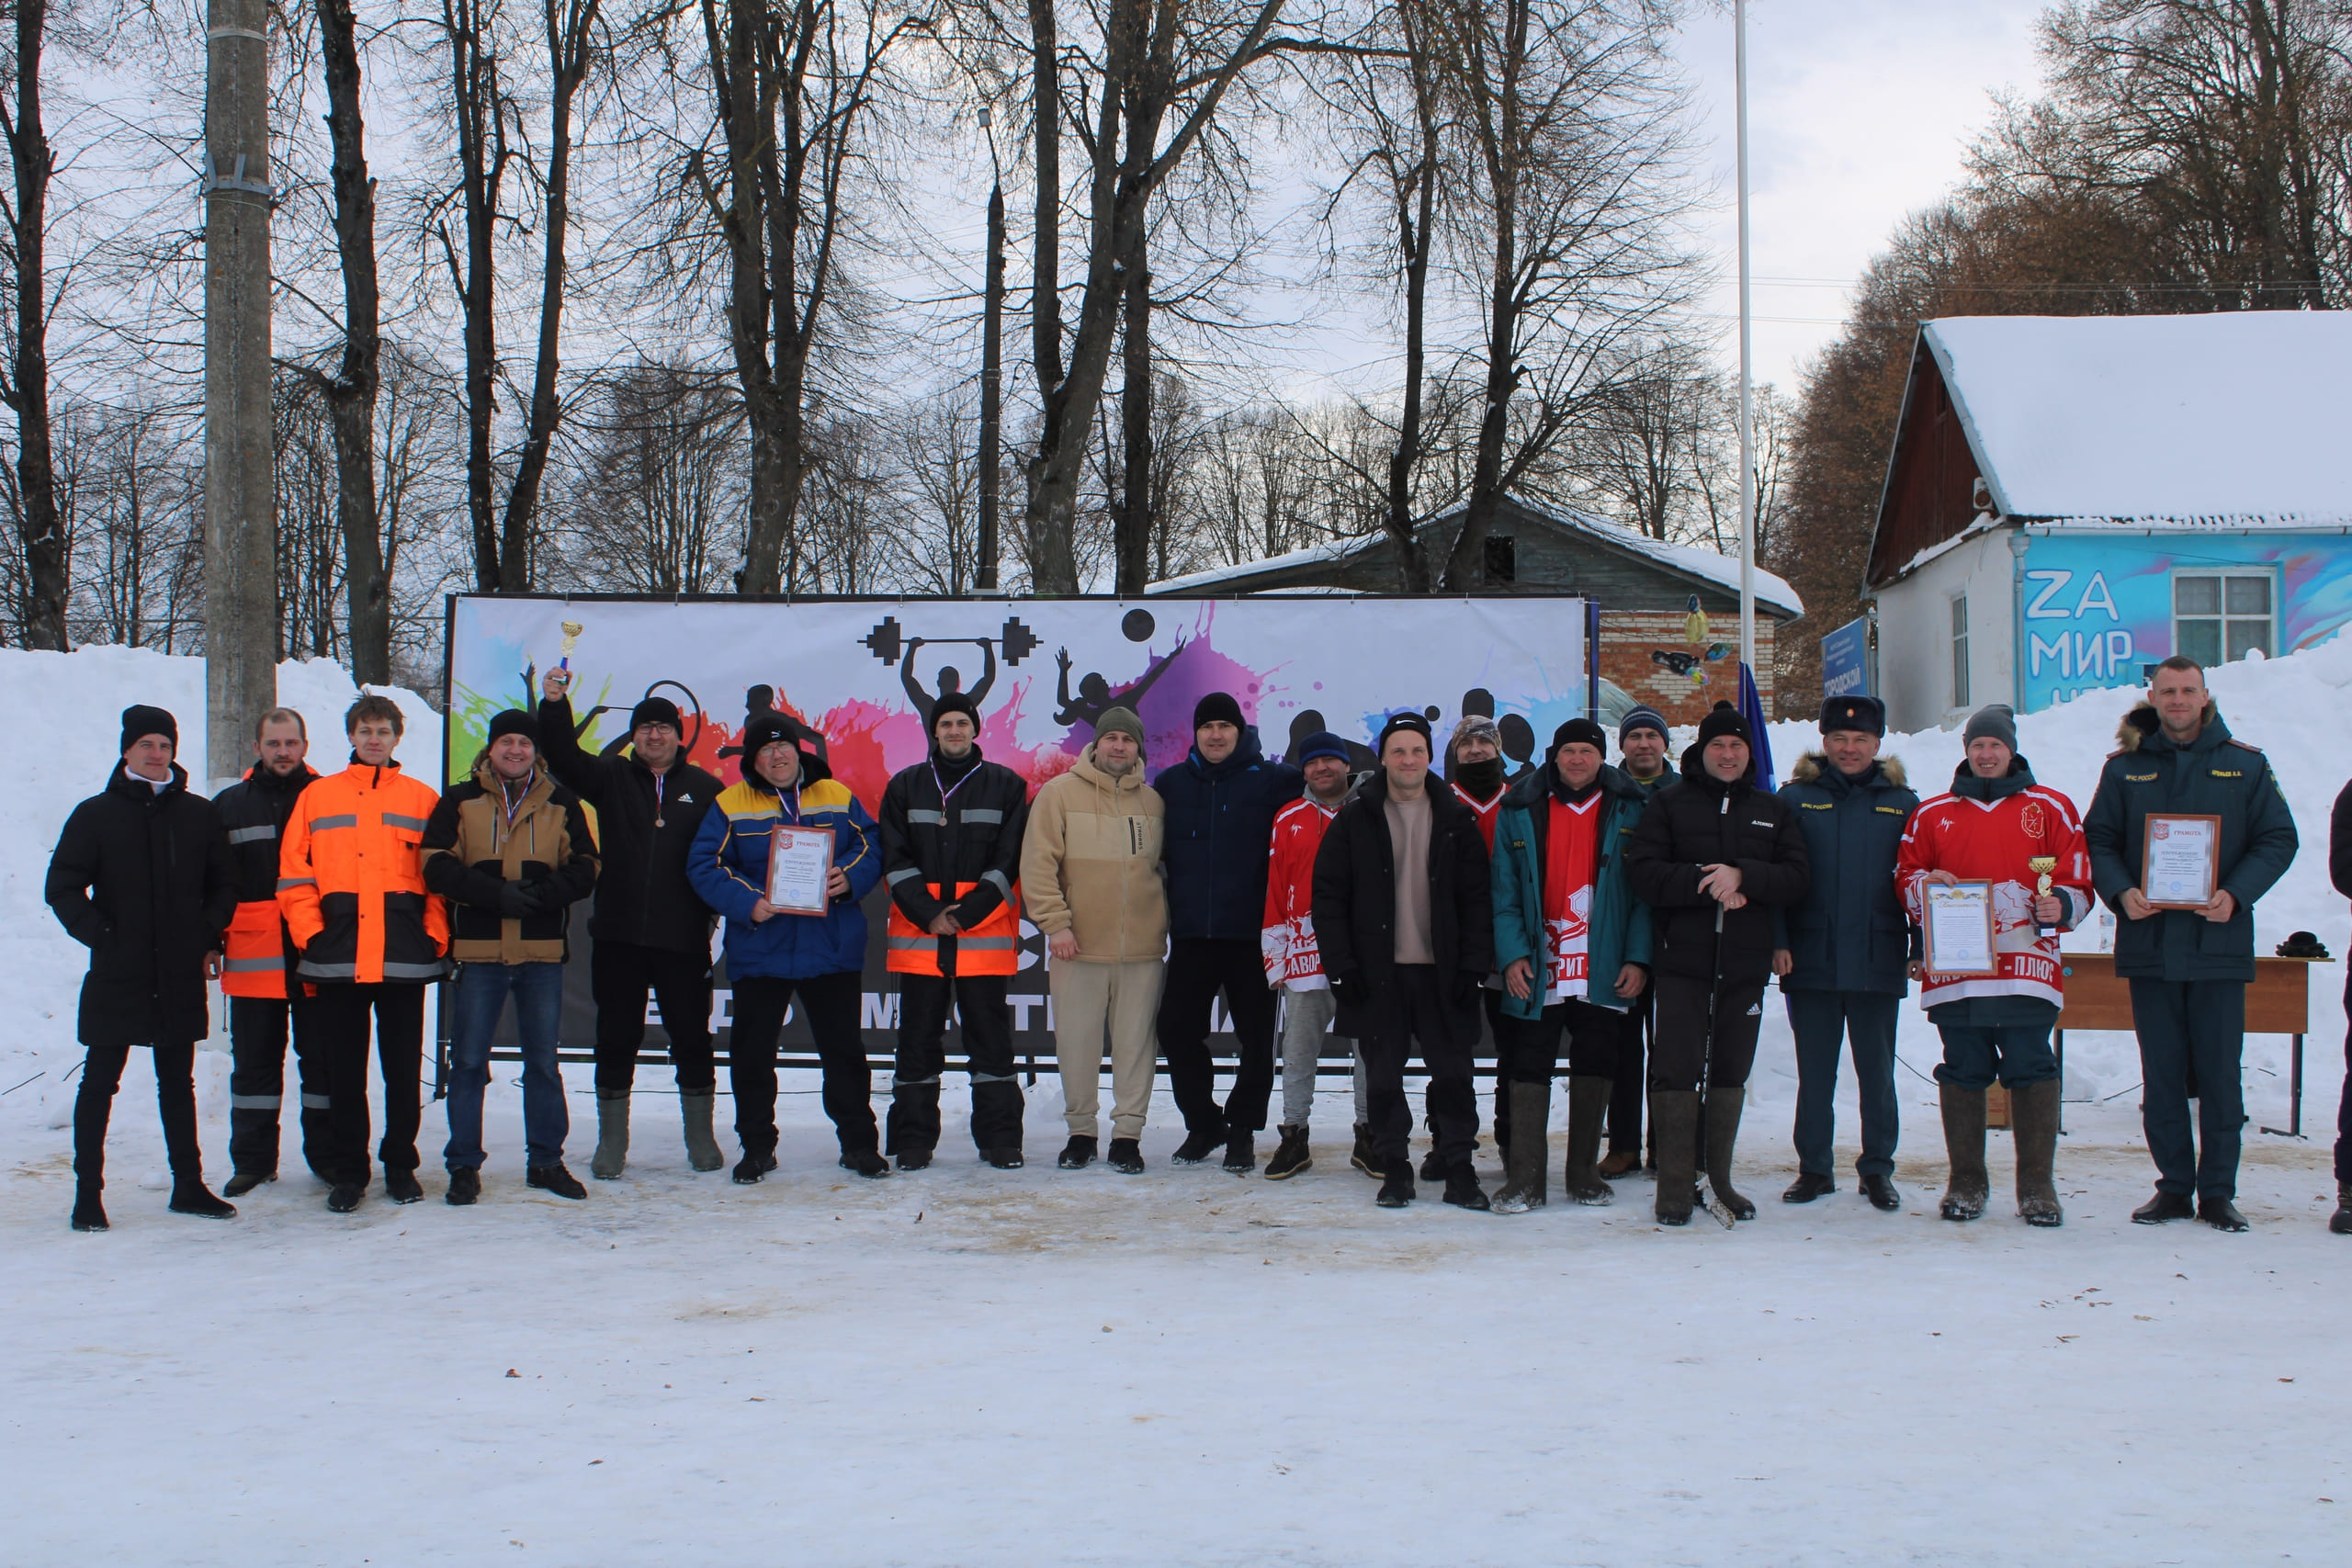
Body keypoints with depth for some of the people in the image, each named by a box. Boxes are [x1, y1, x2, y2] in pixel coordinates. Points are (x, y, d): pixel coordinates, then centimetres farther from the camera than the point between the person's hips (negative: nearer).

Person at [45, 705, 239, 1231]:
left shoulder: (199, 814, 7)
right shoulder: (96, 814, 1)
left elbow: (223, 885, 13)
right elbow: (62, 888, 0)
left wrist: (209, 938, 0)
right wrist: (100, 935, -11)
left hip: (181, 979, 3)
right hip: (115, 976, -2)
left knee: (178, 1082, 12)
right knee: (99, 1081, 1)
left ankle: (189, 1185, 19)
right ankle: (88, 1192, 7)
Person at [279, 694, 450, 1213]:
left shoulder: (423, 799, 10)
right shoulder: (317, 796, 11)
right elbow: (293, 873, 7)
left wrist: (436, 936, -2)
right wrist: (310, 932, -3)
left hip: (405, 957, 0)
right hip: (337, 957, 1)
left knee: (403, 1068, 5)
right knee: (344, 1068, 5)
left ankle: (401, 1166, 15)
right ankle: (349, 1170, 13)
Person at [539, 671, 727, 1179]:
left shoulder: (706, 789, 5)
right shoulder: (612, 777, 8)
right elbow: (563, 756, -7)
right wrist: (554, 704, -22)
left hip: (683, 941, -1)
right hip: (618, 936, 1)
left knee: (692, 1038, 6)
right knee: (616, 1039, 7)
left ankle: (701, 1137, 18)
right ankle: (611, 1143, 16)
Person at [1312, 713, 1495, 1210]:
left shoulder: (1456, 819, 6)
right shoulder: (1356, 818, 3)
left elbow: (1476, 899, 4)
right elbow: (1328, 894, 1)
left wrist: (1473, 964, -6)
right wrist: (1341, 963, -7)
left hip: (1442, 971, 0)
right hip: (1378, 971, 0)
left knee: (1453, 1075, 2)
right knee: (1384, 1077, 5)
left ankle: (1459, 1169, 11)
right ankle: (1394, 1169, 15)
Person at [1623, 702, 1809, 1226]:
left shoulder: (1773, 810, 13)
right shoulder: (1669, 803, 4)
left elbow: (1796, 878, 1)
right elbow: (1643, 871, -8)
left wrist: (1743, 876, -16)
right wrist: (1706, 884, -18)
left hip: (1745, 965, 3)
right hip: (1683, 963, -3)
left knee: (1730, 1074, 9)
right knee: (1676, 1073, -6)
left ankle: (1718, 1179, 20)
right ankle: (1675, 1188, -1)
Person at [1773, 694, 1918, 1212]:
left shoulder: (1902, 803, 7)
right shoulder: (1796, 797, 4)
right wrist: (1775, 941, -7)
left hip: (1878, 960, 0)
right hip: (1811, 958, 0)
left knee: (1876, 1070, 7)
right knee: (1814, 1071, 7)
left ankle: (1878, 1169, 18)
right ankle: (1814, 1167, 17)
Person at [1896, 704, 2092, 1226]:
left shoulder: (2050, 808, 10)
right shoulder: (1932, 813, 15)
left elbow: (2078, 880, 7)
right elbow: (1904, 877, 15)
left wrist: (2060, 905, -14)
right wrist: (1925, 884, -7)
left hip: (2027, 967, -2)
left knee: (2031, 1071, -4)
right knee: (1962, 1074, 5)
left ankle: (2037, 1186, 2)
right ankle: (1966, 1182, 14)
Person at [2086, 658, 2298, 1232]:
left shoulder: (2245, 765, 5)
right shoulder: (2125, 768, 7)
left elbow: (2278, 839, 3)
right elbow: (2099, 840, 6)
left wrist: (2236, 894, -12)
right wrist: (2121, 892, -13)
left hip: (2219, 942, -1)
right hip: (2149, 942, 1)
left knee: (2219, 1071, 1)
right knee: (2161, 1072, 6)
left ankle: (2218, 1191, 9)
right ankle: (2173, 1185, 14)